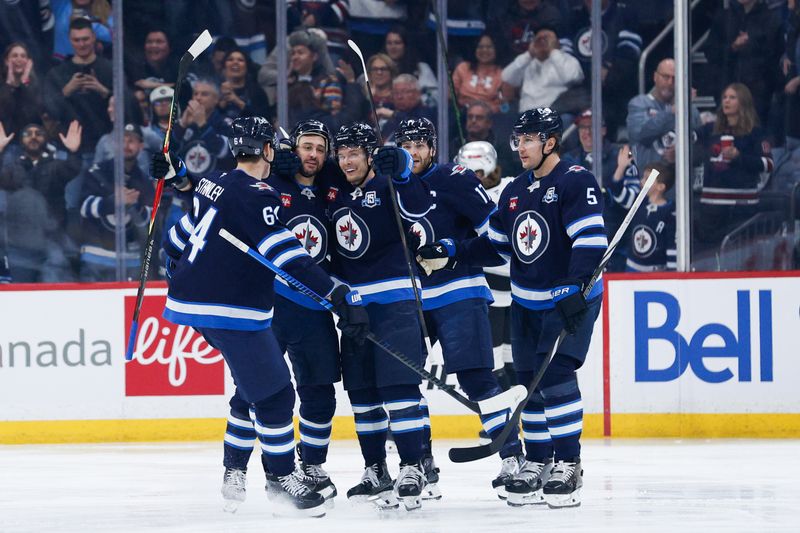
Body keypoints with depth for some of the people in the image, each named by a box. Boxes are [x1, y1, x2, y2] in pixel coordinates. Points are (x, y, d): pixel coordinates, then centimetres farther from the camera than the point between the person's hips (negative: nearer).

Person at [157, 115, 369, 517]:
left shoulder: (212, 184, 11)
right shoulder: (256, 194, -16)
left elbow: (178, 239, 22)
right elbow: (287, 256, -25)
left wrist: (181, 286, 39)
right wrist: (339, 295, -28)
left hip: (195, 301, 10)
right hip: (231, 311, -10)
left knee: (254, 384, 21)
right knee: (275, 392, -1)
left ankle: (235, 469, 25)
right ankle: (280, 478, 7)